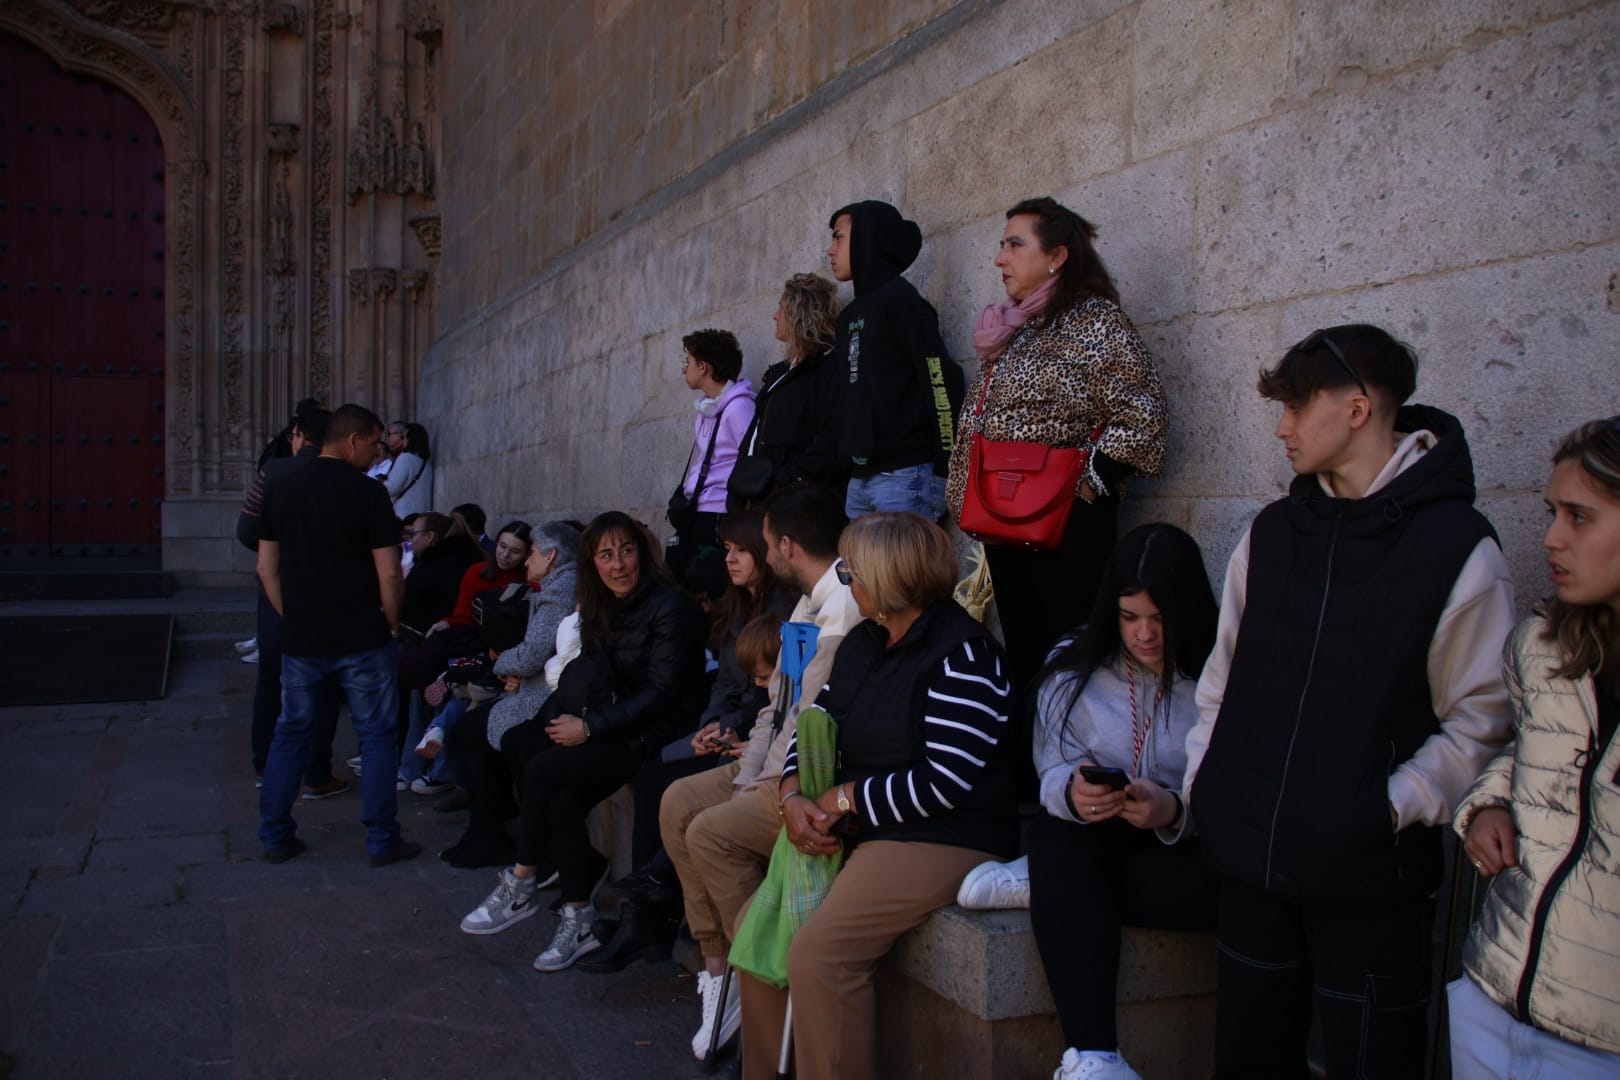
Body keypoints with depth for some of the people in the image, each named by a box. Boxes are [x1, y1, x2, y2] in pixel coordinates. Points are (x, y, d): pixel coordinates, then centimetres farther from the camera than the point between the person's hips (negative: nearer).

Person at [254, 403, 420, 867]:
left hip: (301, 639, 5)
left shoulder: (281, 490, 5)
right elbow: (389, 574, -12)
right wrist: (391, 621, 3)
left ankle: (275, 836, 20)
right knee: (376, 736, 6)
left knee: (292, 733, 16)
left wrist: (293, 619, 16)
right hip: (361, 639, -4)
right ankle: (381, 840, 9)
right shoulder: (367, 492, -10)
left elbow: (266, 568, 8)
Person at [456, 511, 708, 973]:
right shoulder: (603, 607, 14)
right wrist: (567, 718, -3)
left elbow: (662, 693, -17)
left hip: (656, 734, -7)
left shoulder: (670, 607, -12)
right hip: (617, 725, 7)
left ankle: (520, 886, -4)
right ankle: (578, 920, -11)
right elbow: (587, 676, 16)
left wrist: (590, 727, -17)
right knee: (562, 799, -20)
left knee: (544, 769, -22)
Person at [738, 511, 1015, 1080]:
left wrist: (845, 797, -14)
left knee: (816, 954, -24)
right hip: (856, 830, 9)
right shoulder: (862, 643, 12)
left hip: (944, 841, -9)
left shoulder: (961, 655, -16)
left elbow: (944, 784, -23)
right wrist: (793, 797, -7)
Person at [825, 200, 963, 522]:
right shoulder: (850, 316, 20)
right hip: (859, 480, 8)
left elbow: (941, 381, -13)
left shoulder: (900, 299, -5)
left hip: (905, 477, -8)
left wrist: (946, 468, -15)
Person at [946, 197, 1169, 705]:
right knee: (1023, 658, 13)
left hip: (1067, 525, -8)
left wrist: (1083, 485, -18)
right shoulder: (1012, 331, 17)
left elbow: (1143, 420, -14)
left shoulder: (1094, 320, -7)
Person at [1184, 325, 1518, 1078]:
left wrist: (1395, 805, -16)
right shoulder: (1271, 534, 9)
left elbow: (1481, 718, -7)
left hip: (1368, 873, -5)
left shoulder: (1456, 544, -7)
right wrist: (1201, 781, 6)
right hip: (1250, 857, 5)